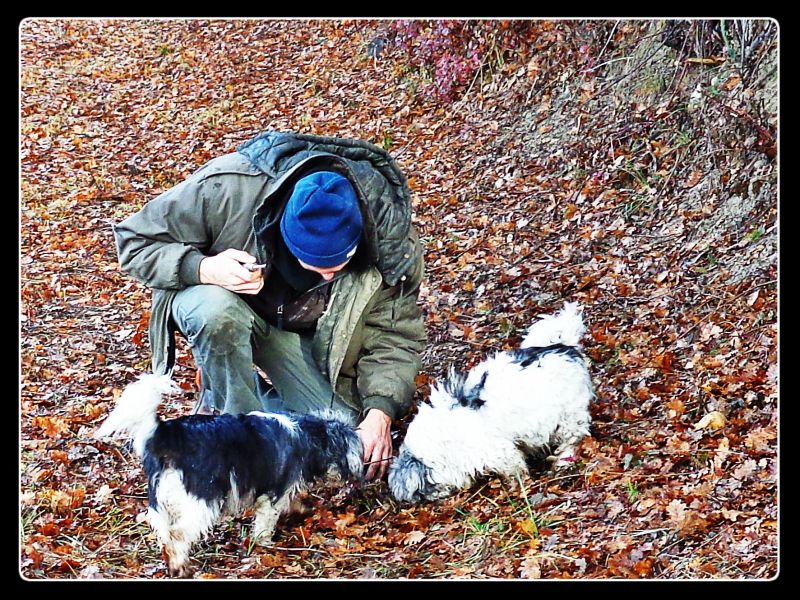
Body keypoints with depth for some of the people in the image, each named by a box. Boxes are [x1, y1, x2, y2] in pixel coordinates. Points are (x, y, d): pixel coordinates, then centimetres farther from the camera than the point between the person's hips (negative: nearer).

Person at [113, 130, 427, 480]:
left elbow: (394, 336, -17)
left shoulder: (389, 231, -27)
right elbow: (134, 241, -23)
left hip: (302, 331, 2)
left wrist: (380, 412, -33)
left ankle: (256, 394, 14)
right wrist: (203, 269, -41)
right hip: (216, 296, -2)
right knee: (217, 312, -39)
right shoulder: (226, 188, -35)